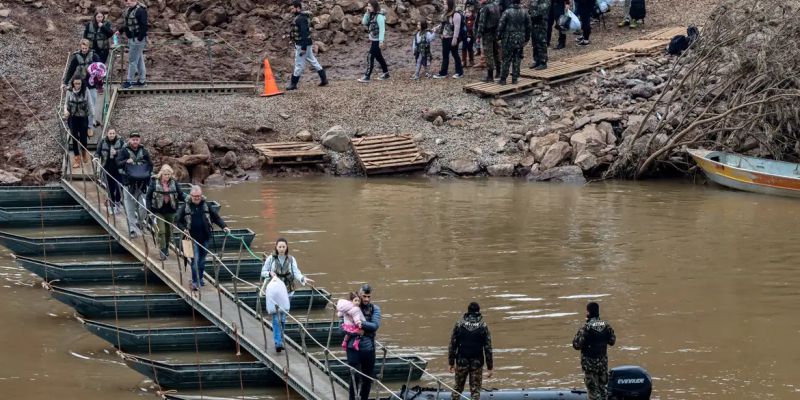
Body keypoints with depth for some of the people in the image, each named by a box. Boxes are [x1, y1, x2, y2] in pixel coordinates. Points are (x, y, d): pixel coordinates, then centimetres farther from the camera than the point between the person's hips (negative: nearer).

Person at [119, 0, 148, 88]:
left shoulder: (141, 11, -18)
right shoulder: (128, 10, 12)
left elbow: (144, 26, -21)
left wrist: (140, 38, -24)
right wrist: (120, 31, 13)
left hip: (137, 39, -10)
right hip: (131, 38, 10)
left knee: (132, 60, -5)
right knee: (139, 59, 15)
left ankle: (129, 81, 0)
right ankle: (141, 80, 21)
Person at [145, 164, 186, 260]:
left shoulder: (174, 183, 2)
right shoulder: (154, 182, -6)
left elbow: (180, 194, 4)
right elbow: (148, 196, -2)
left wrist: (186, 198, -18)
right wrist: (149, 209, -8)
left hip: (170, 211, 3)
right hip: (159, 211, -3)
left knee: (169, 231, 13)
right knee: (162, 231, -11)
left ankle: (166, 248, 33)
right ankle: (162, 251, -7)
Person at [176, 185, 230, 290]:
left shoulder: (206, 205, 5)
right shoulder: (185, 207, -1)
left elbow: (216, 217, 10)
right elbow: (177, 221, 5)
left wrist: (224, 226, -3)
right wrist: (183, 229, -11)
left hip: (205, 238, 3)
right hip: (193, 238, -3)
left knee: (202, 260, 12)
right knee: (195, 260, -9)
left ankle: (200, 278, 27)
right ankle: (195, 282, -5)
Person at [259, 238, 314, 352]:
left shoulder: (291, 260, 4)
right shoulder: (271, 259, 1)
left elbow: (296, 272, -6)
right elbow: (263, 272, 6)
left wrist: (303, 278, -26)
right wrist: (270, 273, -16)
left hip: (286, 291, 2)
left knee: (283, 316, 8)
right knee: (276, 316, -10)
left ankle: (280, 340, 22)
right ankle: (278, 342, -14)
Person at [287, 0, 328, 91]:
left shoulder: (301, 19, -21)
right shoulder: (299, 17, 11)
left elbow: (304, 33, -25)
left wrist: (303, 48, -26)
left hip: (302, 45, -11)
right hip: (303, 44, 11)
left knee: (299, 64, -2)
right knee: (313, 61, 13)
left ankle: (293, 84, 5)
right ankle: (324, 79, 17)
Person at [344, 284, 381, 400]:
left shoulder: (375, 309, 2)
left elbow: (375, 325, -11)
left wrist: (361, 323, -23)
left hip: (368, 347, 2)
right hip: (353, 347, -2)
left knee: (368, 378, 12)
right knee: (355, 377, -8)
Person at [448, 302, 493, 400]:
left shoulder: (459, 324, -2)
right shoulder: (483, 326, -4)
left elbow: (452, 344, 0)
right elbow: (488, 348, -3)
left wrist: (451, 362, 7)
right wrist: (490, 367, 2)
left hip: (461, 362, 1)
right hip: (477, 363, -1)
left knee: (458, 388, 15)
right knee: (475, 390, 4)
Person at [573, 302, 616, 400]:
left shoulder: (586, 327, -19)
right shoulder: (606, 325, -4)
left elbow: (577, 345, -17)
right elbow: (612, 341, 7)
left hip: (589, 361, -5)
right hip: (603, 361, 5)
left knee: (592, 386, 2)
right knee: (603, 385, 18)